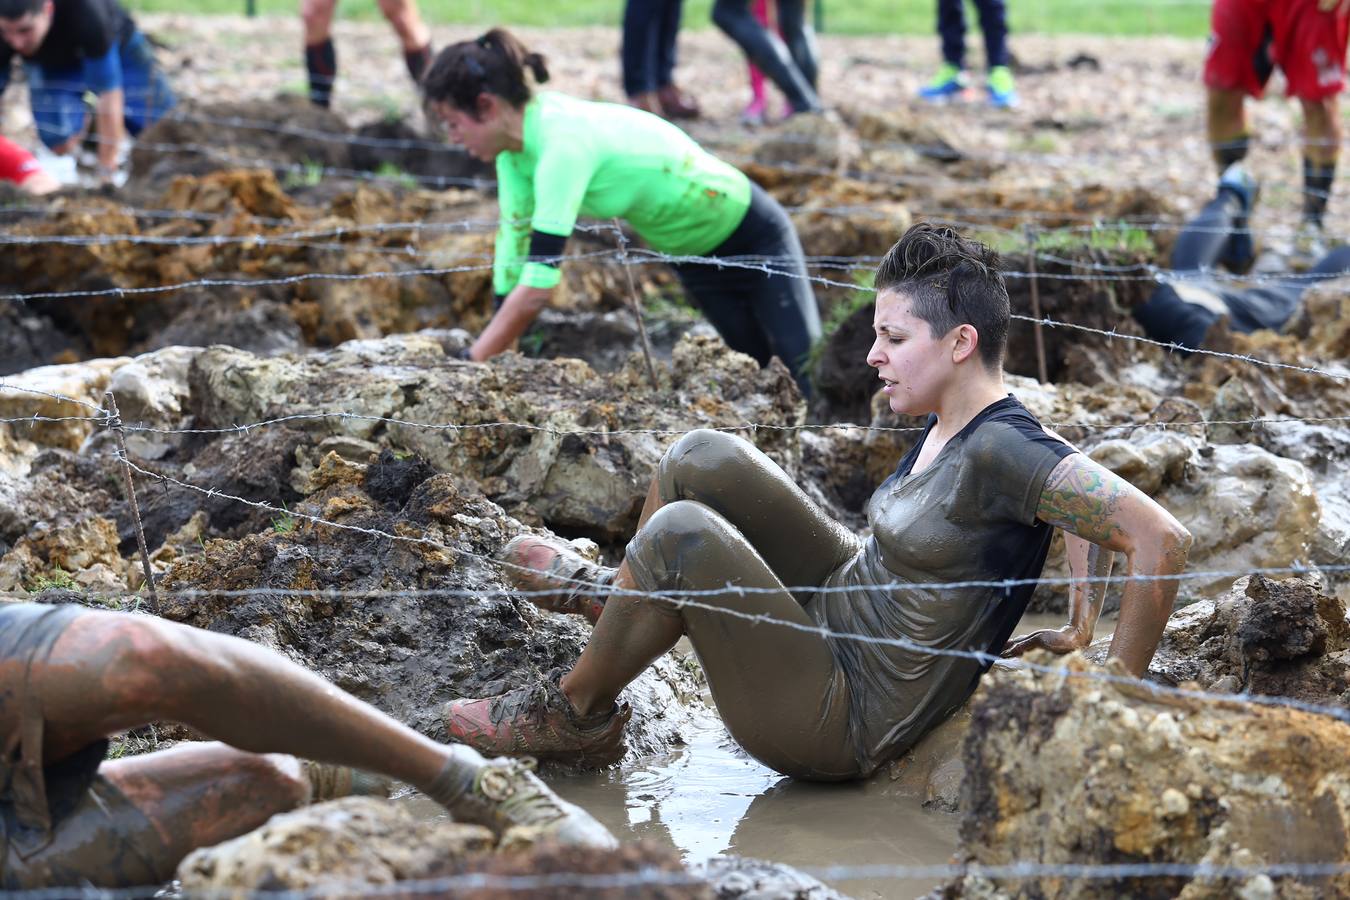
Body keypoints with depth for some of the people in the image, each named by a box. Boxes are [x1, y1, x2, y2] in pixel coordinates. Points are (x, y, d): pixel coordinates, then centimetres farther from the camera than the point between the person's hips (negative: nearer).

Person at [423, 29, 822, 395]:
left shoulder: (563, 142, -37)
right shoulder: (515, 139, -12)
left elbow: (537, 288, -39)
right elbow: (514, 236, -5)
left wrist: (471, 364, -34)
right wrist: (495, 352, -7)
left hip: (754, 237, -8)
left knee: (803, 368, -9)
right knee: (764, 371, 12)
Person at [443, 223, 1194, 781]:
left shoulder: (1002, 450, -24)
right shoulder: (950, 427, 2)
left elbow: (1164, 540, -30)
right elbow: (1087, 505, 17)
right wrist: (1083, 630, 7)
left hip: (844, 725, -9)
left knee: (682, 535, -24)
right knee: (704, 461, 2)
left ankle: (578, 712, 0)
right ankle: (618, 595, 28)